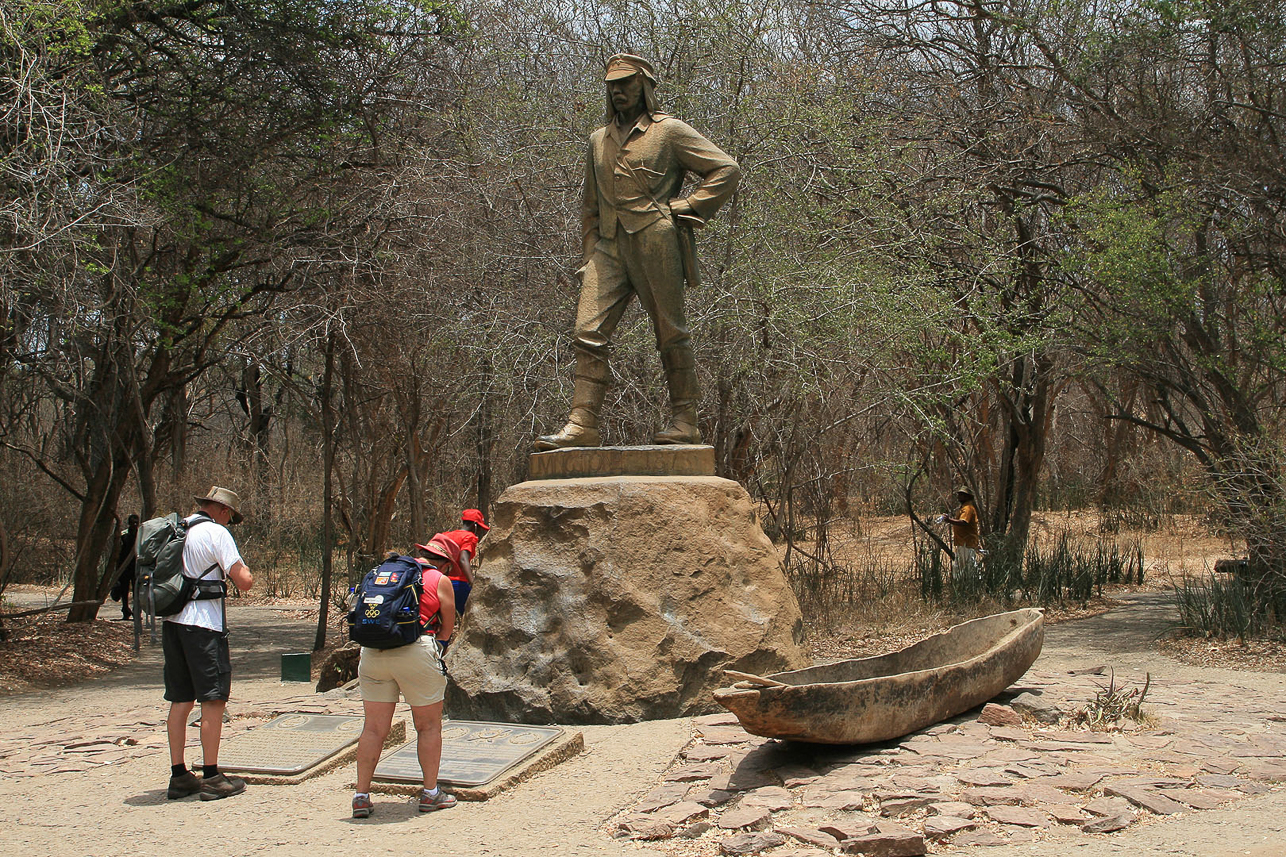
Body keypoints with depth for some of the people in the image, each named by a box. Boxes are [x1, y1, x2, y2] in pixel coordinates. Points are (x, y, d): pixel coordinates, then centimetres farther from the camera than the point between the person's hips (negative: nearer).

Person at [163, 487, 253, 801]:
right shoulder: (216, 532, -9)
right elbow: (243, 582, -13)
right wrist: (245, 572, 9)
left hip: (172, 621, 8)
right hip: (204, 623, -8)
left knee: (180, 700, 12)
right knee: (214, 699, -2)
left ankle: (179, 776, 15)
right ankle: (212, 778, -1)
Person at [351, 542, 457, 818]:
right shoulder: (440, 581, 6)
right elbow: (447, 631, 8)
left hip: (372, 652, 4)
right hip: (416, 652, -4)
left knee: (374, 728, 10)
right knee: (429, 727, 10)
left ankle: (361, 796, 9)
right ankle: (430, 793, 16)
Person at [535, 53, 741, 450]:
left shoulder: (670, 131, 4)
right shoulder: (598, 140, 21)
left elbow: (727, 169, 1)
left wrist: (686, 208, -5)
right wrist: (588, 255, 17)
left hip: (655, 242, -5)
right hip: (609, 247, 5)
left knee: (671, 334, 0)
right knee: (588, 333, -6)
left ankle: (685, 422, 9)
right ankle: (582, 424, -7)